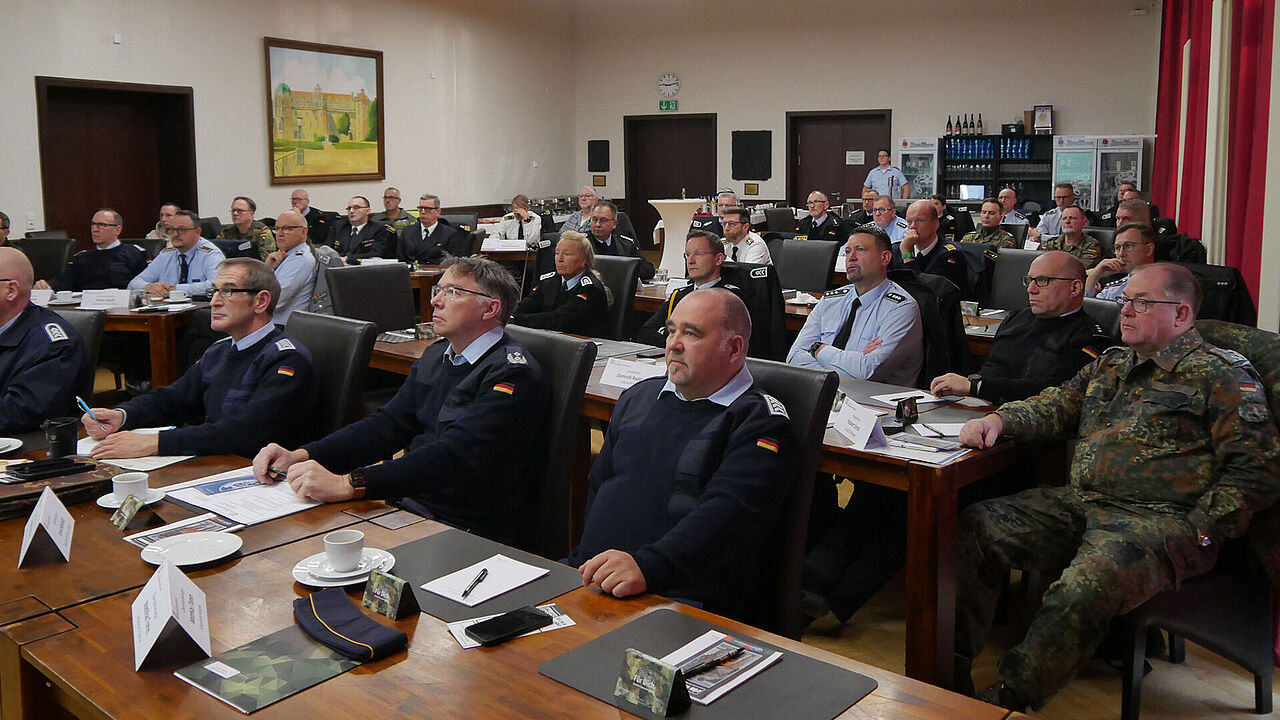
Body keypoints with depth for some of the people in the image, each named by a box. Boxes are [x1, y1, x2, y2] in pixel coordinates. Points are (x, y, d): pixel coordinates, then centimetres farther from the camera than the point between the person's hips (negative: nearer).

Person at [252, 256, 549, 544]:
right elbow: (388, 424, 9)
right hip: (408, 506, 7)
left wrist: (348, 484, -32)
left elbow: (456, 456, -26)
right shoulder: (434, 356, 15)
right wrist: (300, 456, -6)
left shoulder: (514, 372, -14)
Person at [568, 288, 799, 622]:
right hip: (589, 576, 6)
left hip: (685, 597, -6)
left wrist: (647, 566, -32)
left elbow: (730, 511, -18)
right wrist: (586, 563, 8)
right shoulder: (639, 397, 20)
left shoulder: (760, 421, -2)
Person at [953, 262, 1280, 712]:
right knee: (977, 527, -10)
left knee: (1082, 591, -36)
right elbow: (1054, 407, 21)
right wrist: (1000, 419, -1)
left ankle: (1005, 701, -26)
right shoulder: (1110, 365, 23)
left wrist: (1195, 531, -13)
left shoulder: (1221, 375, 1)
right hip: (1078, 503, 7)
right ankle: (950, 671, -9)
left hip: (1159, 519, -7)